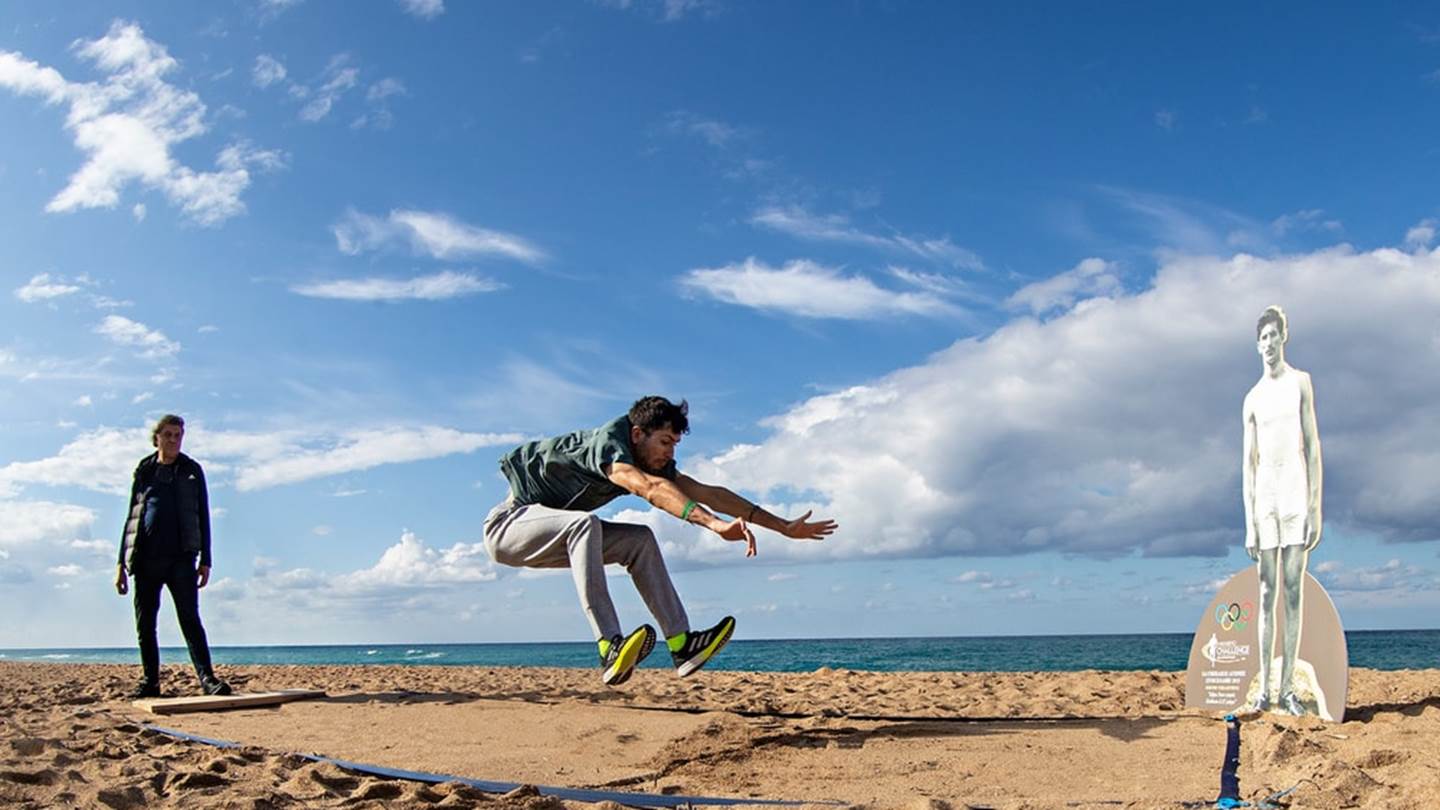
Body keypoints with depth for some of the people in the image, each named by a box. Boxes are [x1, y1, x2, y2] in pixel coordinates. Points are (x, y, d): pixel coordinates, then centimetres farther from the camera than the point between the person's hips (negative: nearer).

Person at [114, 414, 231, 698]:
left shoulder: (191, 471, 10)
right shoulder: (143, 472, 14)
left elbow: (203, 517, 8)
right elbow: (131, 517, 15)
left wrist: (205, 561, 0)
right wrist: (122, 563, 9)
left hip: (181, 558, -2)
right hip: (146, 559, 3)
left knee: (190, 619, -10)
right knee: (144, 624, 5)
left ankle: (207, 677, -14)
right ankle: (150, 680, 15)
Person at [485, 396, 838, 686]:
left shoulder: (653, 462, -2)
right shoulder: (605, 444, -28)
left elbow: (709, 493, -2)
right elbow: (651, 489, -47)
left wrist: (784, 527, -4)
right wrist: (715, 524, -59)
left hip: (561, 533, 9)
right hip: (508, 524, -9)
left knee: (640, 540, -4)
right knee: (584, 523, -36)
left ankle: (681, 644, -9)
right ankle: (611, 650, -43)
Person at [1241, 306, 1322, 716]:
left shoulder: (1301, 383, 6)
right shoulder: (1252, 398, 11)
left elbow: (1313, 447, 2)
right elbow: (1249, 462, 9)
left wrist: (1315, 507, -4)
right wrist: (1249, 523, 3)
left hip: (1296, 497, -2)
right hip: (1264, 501, 2)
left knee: (1293, 593, 0)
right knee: (1266, 595, 4)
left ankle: (1288, 687, 4)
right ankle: (1264, 687, 6)